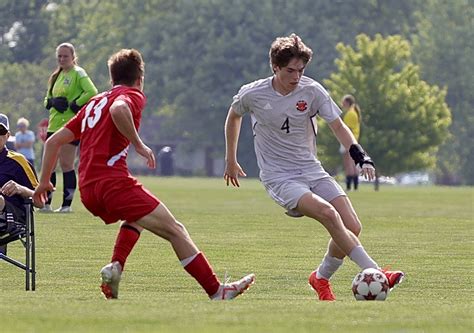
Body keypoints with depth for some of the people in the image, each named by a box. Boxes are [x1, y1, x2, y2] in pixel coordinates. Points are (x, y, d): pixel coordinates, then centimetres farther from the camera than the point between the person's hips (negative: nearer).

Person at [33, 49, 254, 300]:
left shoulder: (94, 103, 26)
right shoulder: (132, 95, 4)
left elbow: (54, 141, 23)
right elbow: (118, 110, -23)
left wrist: (44, 182, 26)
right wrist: (139, 144, -16)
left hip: (87, 191, 8)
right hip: (113, 180, -8)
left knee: (136, 217, 34)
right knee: (175, 230, -5)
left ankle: (115, 267, 11)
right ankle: (216, 291, -11)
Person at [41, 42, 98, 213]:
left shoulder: (77, 73, -5)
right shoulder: (57, 76, 18)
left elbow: (92, 92, -19)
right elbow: (47, 100, 20)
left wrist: (75, 104, -17)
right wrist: (53, 102, -2)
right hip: (54, 124, 8)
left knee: (66, 164, -7)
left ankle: (67, 204, -3)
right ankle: (46, 203, 11)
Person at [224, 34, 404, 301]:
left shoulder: (312, 91, -4)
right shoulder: (252, 95, -7)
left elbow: (337, 125, 0)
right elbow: (234, 117, 14)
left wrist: (359, 154, -17)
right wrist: (231, 161, 22)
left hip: (312, 170, 4)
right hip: (279, 177, -4)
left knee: (352, 227, -9)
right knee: (328, 213, -29)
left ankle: (322, 278, 16)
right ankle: (374, 273, -29)